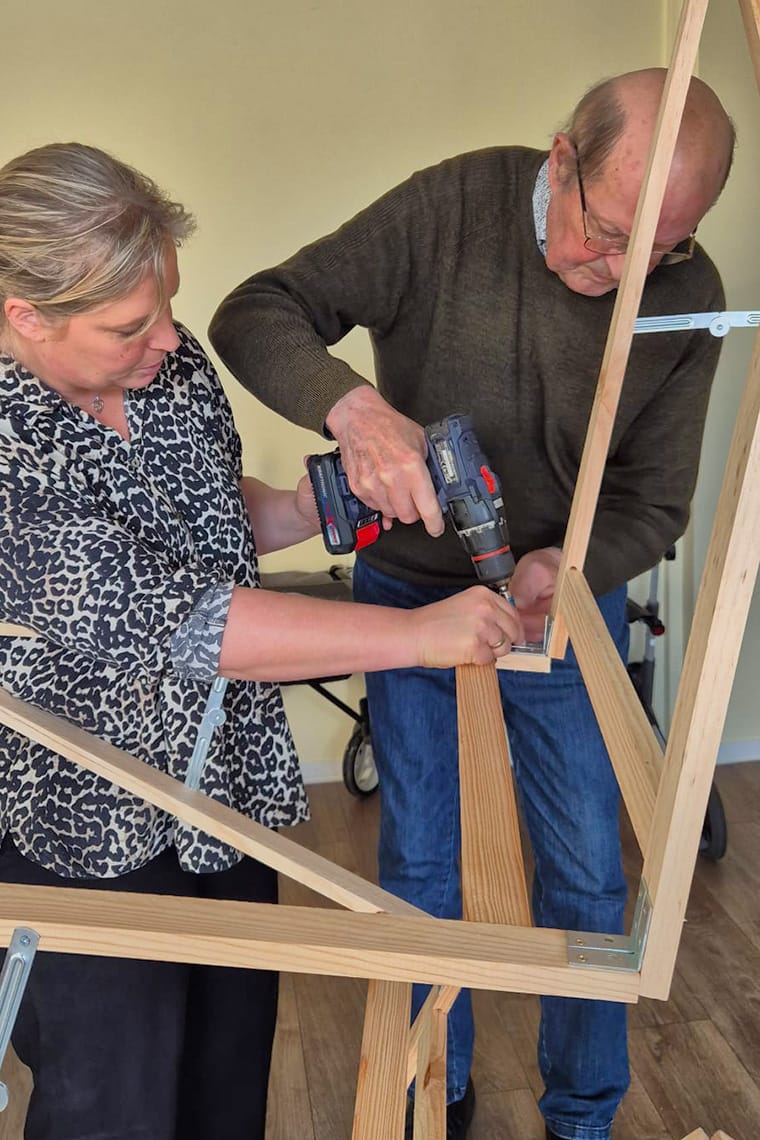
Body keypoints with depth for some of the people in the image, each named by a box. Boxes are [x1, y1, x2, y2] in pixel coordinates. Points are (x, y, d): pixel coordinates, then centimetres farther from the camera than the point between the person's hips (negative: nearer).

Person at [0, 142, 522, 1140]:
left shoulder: (170, 364, -5)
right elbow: (168, 619, -34)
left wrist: (309, 510, -7)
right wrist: (419, 633, -31)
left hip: (229, 788, 7)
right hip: (87, 842, -6)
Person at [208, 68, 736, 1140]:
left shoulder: (687, 295, -12)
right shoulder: (453, 206, -18)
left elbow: (653, 505, -7)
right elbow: (255, 314, -20)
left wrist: (567, 567, -28)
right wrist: (356, 407, -39)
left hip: (565, 601, 1)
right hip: (409, 590, 0)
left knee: (586, 875, 7)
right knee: (420, 865, 12)